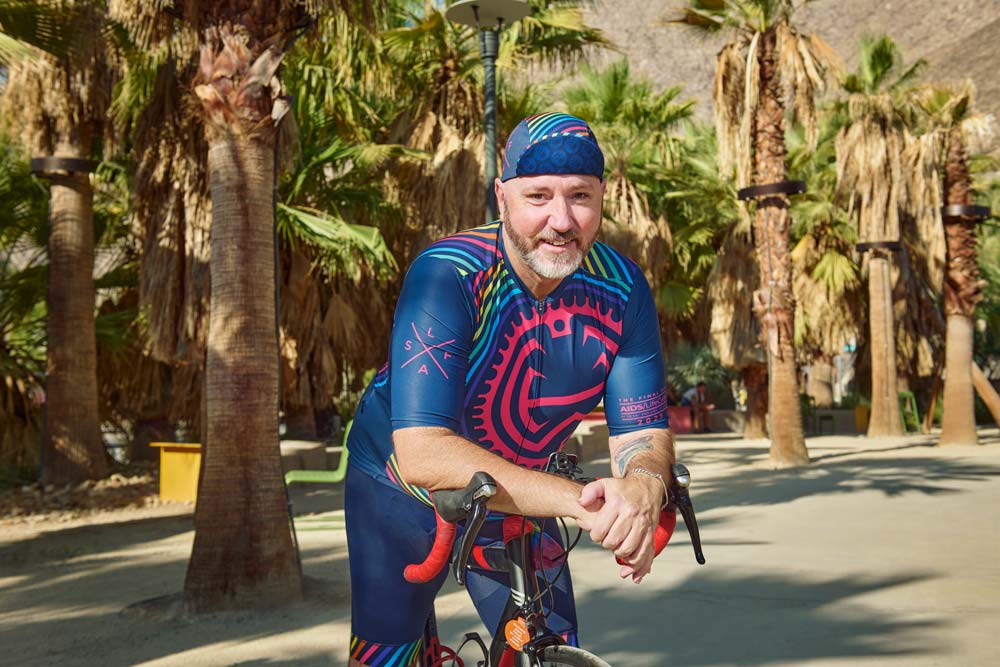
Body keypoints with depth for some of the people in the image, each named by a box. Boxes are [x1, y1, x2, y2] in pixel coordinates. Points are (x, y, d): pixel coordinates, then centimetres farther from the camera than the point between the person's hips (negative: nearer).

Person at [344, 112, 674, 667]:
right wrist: (577, 501, -49)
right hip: (403, 495, -3)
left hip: (519, 501, 3)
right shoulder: (446, 275, -30)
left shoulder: (621, 289, -18)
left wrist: (642, 486, -41)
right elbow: (422, 454, -38)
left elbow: (643, 433, -16)